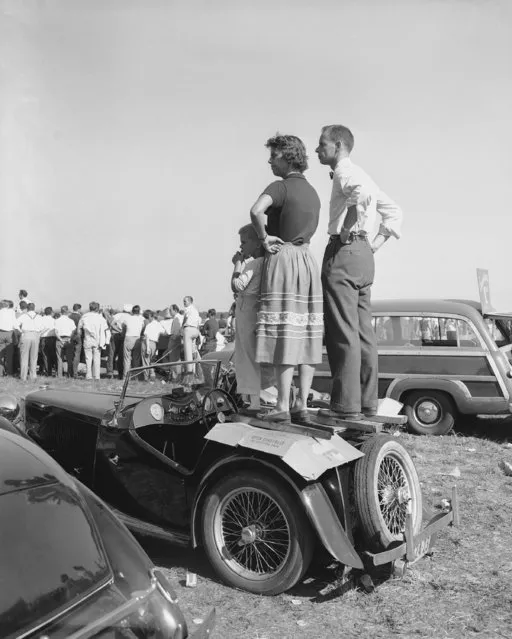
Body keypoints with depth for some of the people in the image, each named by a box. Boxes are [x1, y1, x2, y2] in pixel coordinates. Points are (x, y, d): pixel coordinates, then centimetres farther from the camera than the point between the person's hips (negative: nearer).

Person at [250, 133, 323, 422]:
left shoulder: (281, 187, -9)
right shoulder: (313, 193, 18)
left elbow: (256, 210, -29)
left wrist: (264, 238, -12)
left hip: (283, 258, -8)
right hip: (307, 259, 8)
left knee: (284, 334, -7)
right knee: (306, 335, 5)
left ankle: (282, 406, -4)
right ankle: (302, 405, 8)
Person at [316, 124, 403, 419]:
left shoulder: (345, 171, -4)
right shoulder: (360, 175, 24)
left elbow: (365, 191, -28)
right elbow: (394, 211, 27)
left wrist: (350, 226, -19)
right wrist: (377, 241, 17)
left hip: (344, 252, -10)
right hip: (364, 256, 10)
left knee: (343, 332, -9)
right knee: (363, 332, 9)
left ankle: (346, 404, -8)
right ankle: (368, 401, 13)